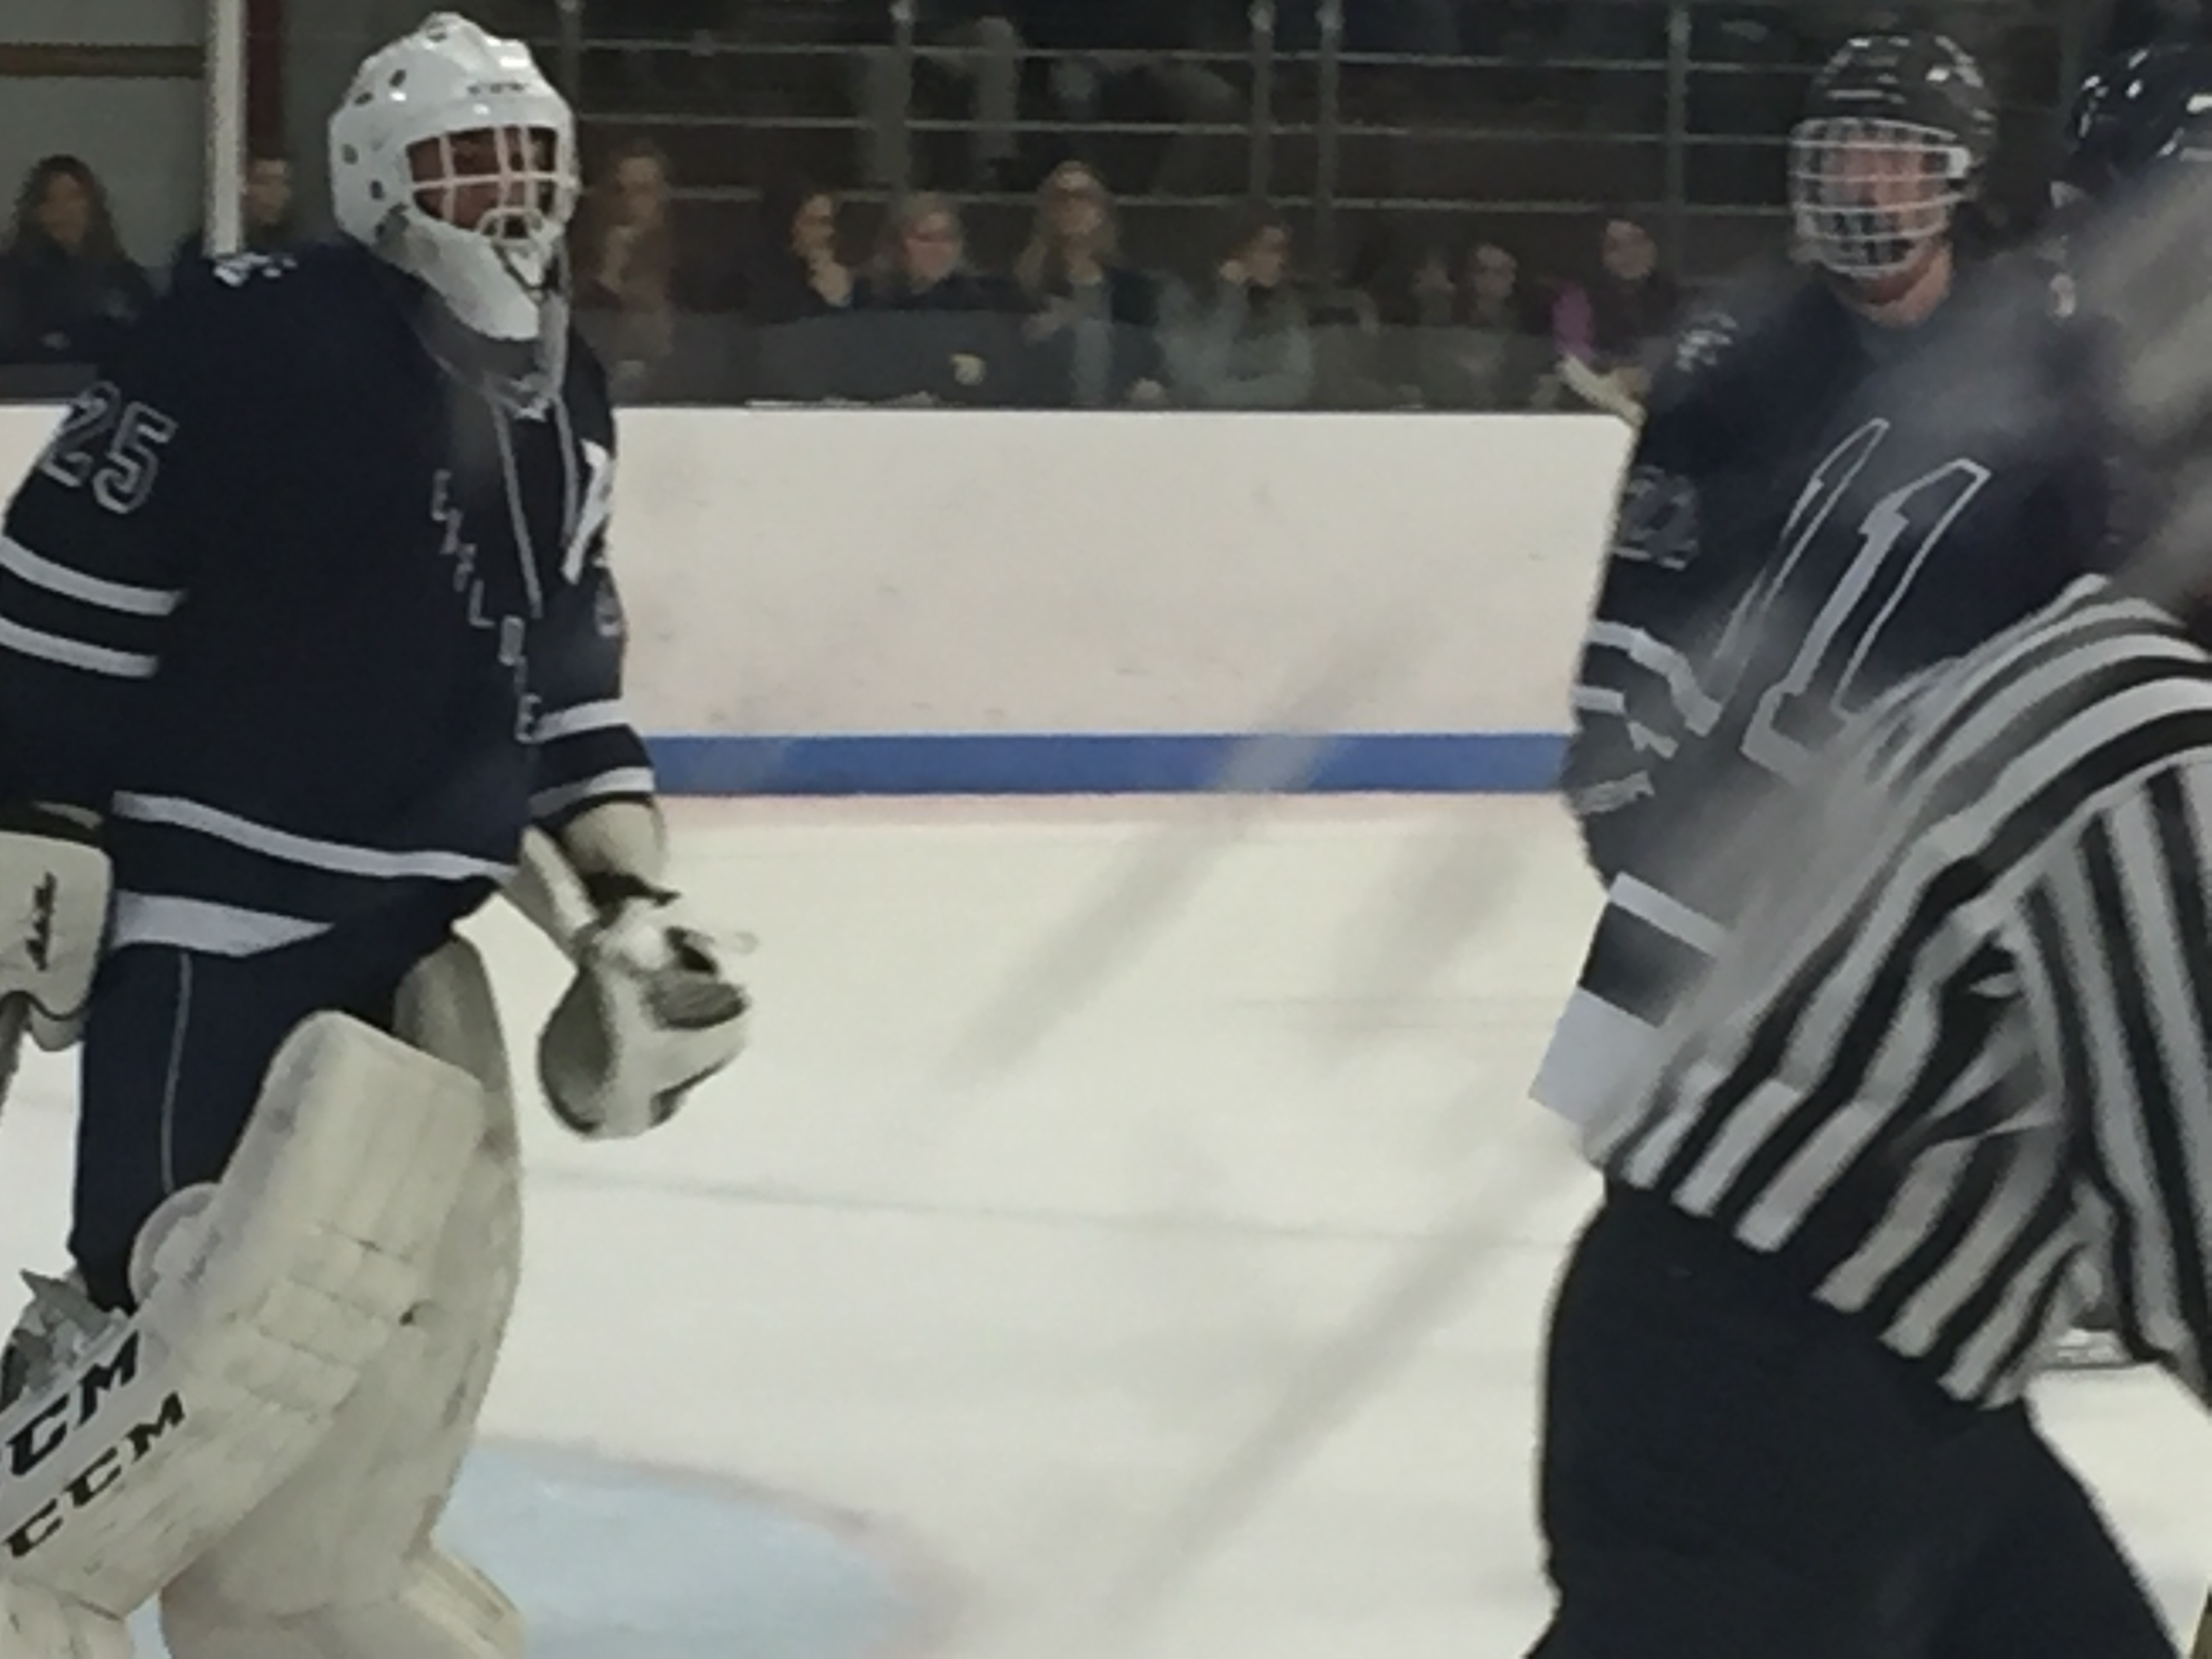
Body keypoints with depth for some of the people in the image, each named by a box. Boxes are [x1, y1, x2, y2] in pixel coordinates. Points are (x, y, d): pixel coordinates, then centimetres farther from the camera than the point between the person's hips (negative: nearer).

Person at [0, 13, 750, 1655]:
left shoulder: (559, 396, 11)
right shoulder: (256, 340, -15)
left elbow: (560, 649, 21)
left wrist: (622, 892, 13)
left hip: (403, 927, 9)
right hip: (218, 910, -8)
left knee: (427, 1298, 14)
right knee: (216, 1331, -16)